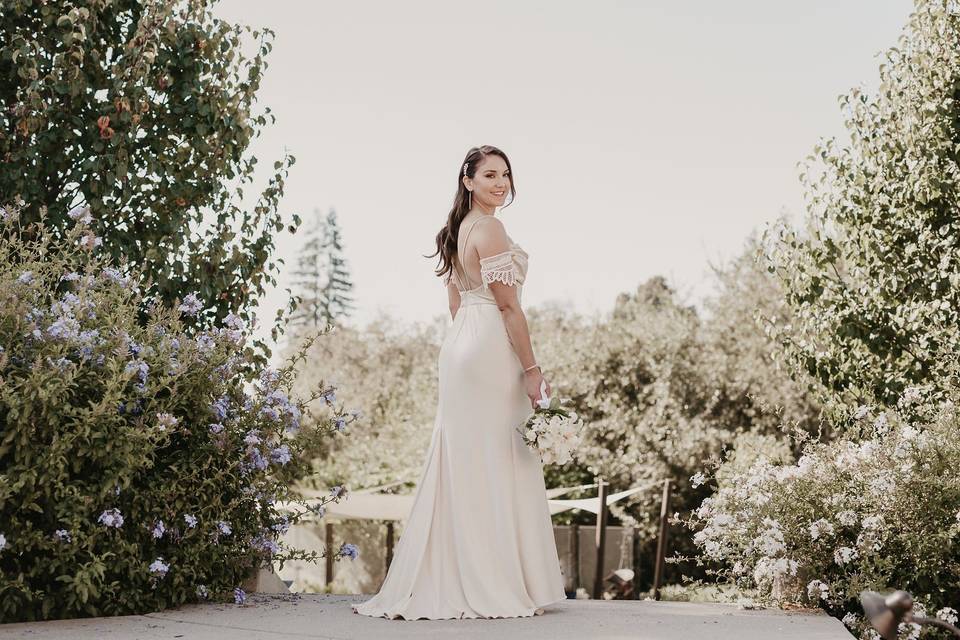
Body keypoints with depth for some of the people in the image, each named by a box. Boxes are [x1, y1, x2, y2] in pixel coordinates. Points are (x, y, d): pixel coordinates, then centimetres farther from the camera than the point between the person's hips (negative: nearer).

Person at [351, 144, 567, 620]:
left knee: (461, 465, 9)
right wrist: (531, 369, -13)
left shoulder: (458, 229, 16)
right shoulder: (489, 228, -12)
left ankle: (447, 584, 12)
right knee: (496, 466, -4)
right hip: (491, 351, -9)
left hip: (458, 346, 9)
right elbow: (507, 305, -15)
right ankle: (498, 586, 0)